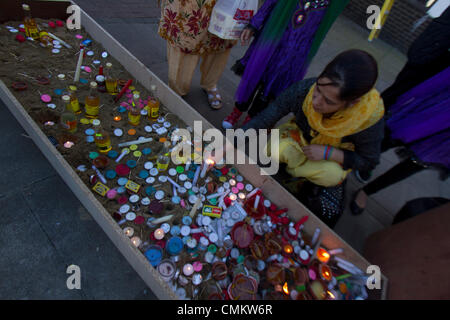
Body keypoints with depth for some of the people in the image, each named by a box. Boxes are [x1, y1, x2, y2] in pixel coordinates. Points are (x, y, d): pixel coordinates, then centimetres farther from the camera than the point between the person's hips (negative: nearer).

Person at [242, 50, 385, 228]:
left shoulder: (370, 120, -34)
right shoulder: (304, 90, -34)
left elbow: (369, 161, -16)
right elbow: (265, 118, -27)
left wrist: (329, 152, -32)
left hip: (335, 156, -1)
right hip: (300, 138, 1)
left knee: (332, 175, -33)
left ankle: (295, 171, -3)